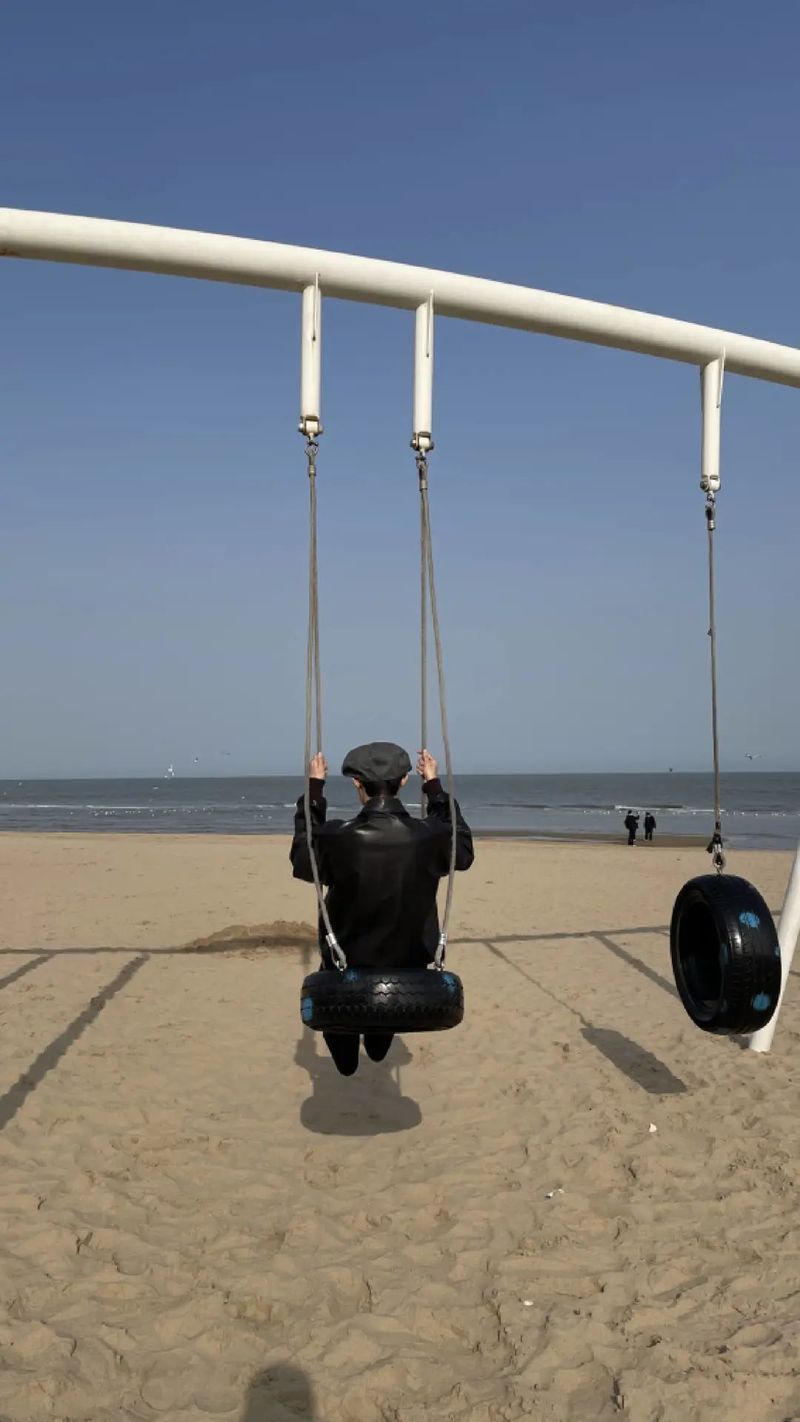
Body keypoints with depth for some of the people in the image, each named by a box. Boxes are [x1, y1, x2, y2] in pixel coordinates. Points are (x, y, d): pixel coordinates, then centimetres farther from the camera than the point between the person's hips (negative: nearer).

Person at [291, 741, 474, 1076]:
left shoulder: (337, 838, -25)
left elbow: (302, 857, 0)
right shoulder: (428, 837, -20)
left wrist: (314, 789, 5)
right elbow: (463, 849, 6)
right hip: (408, 971, 2)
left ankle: (346, 1060, 52)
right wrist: (435, 787, 11)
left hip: (347, 971, -1)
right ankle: (377, 1046, 56)